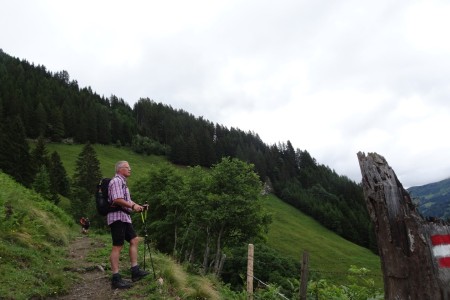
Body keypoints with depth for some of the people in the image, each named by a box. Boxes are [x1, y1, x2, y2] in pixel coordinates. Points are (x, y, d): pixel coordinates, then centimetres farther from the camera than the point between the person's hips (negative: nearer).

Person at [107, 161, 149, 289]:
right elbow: (117, 200, -23)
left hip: (124, 217, 10)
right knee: (117, 246, -8)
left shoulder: (122, 182, 22)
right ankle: (116, 279, -4)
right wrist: (132, 206, -17)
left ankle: (135, 271, 13)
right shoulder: (116, 181, -11)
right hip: (117, 217, -10)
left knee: (134, 240, 9)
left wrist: (138, 206, 16)